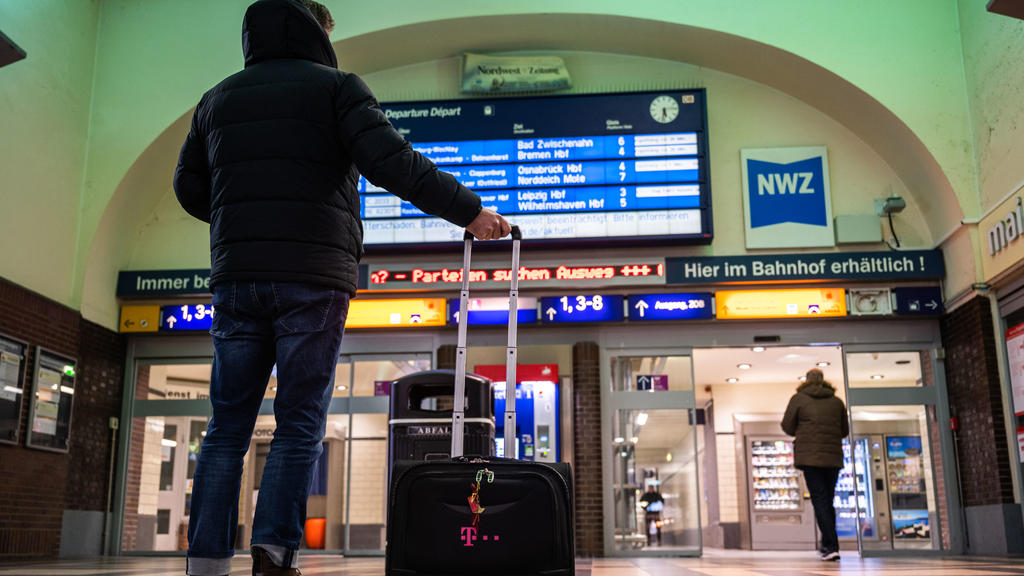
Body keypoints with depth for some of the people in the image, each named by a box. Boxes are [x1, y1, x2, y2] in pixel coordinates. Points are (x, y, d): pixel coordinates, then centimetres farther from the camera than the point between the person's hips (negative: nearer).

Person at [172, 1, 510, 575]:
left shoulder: (219, 97, 20)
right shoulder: (336, 85, 4)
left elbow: (189, 187, 20)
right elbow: (391, 162, -9)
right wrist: (470, 211, -5)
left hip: (236, 276, 4)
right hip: (313, 277, -4)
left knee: (228, 426, 6)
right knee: (301, 424, -1)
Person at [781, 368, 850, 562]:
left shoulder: (798, 399, 2)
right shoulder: (837, 401, 11)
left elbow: (787, 427, 4)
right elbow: (845, 430, 18)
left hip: (810, 457, -4)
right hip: (833, 457, 4)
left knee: (819, 500, -6)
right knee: (828, 501, 14)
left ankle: (831, 547, -15)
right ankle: (827, 546, 19)